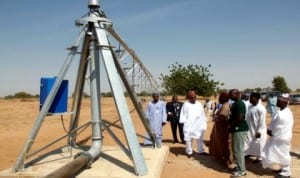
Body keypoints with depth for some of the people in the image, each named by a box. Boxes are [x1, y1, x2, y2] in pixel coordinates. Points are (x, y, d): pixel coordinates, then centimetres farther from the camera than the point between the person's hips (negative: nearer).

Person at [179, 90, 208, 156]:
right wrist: (184, 122, -13)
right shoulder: (186, 104, -6)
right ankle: (189, 152, 16)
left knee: (200, 138, 14)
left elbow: (202, 114, 12)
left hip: (199, 125, 4)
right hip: (189, 125, -4)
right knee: (188, 139, 2)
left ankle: (201, 151, 28)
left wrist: (204, 123, 11)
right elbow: (183, 114, -6)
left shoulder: (199, 104, 8)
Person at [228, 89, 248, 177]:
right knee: (237, 149, 17)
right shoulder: (235, 103, 13)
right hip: (237, 129, 10)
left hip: (240, 129, -10)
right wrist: (228, 121, 8)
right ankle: (240, 167, 28)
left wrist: (231, 125, -14)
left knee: (238, 150, -4)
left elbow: (240, 118, -24)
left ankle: (241, 170, 6)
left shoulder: (239, 103, -18)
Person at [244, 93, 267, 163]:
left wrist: (259, 131, -20)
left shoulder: (261, 108, -20)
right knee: (249, 142, 20)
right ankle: (250, 153, 40)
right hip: (250, 129, 8)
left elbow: (262, 121, -20)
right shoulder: (250, 106, 6)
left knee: (258, 144, 5)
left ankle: (259, 158, 20)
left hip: (257, 130, -8)